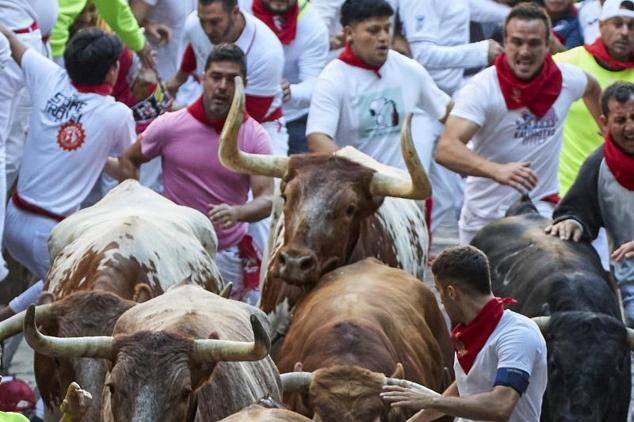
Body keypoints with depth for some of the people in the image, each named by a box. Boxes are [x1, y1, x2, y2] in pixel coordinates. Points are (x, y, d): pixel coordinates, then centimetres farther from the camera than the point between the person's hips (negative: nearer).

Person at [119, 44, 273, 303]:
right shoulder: (169, 126, -5)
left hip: (229, 253, 1)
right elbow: (129, 160, 11)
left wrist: (237, 213, -35)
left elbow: (266, 199, -13)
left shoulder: (254, 137, -6)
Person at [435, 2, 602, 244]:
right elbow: (446, 149, -33)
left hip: (540, 209, 1)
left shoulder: (567, 78, -5)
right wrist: (497, 170, -47)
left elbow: (591, 88, 22)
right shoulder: (483, 88, -20)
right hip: (483, 216, -1)